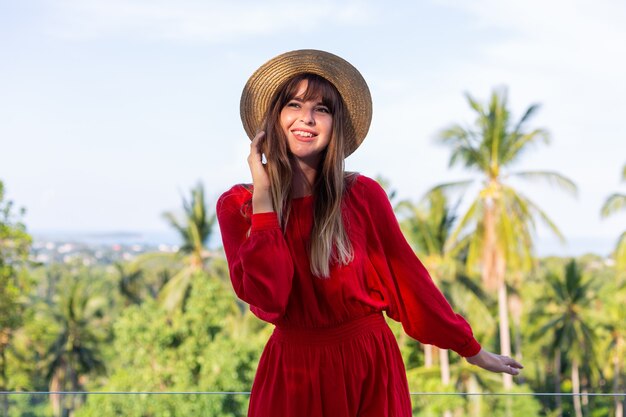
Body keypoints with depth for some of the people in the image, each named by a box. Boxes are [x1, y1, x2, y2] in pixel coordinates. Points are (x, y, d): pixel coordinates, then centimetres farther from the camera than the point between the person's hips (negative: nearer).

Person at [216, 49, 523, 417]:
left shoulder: (363, 195, -6)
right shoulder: (237, 206, -6)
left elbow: (406, 275, 2)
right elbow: (266, 297, -19)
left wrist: (470, 348, 7)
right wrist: (263, 197, -19)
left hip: (371, 367, 0)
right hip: (294, 372, 0)